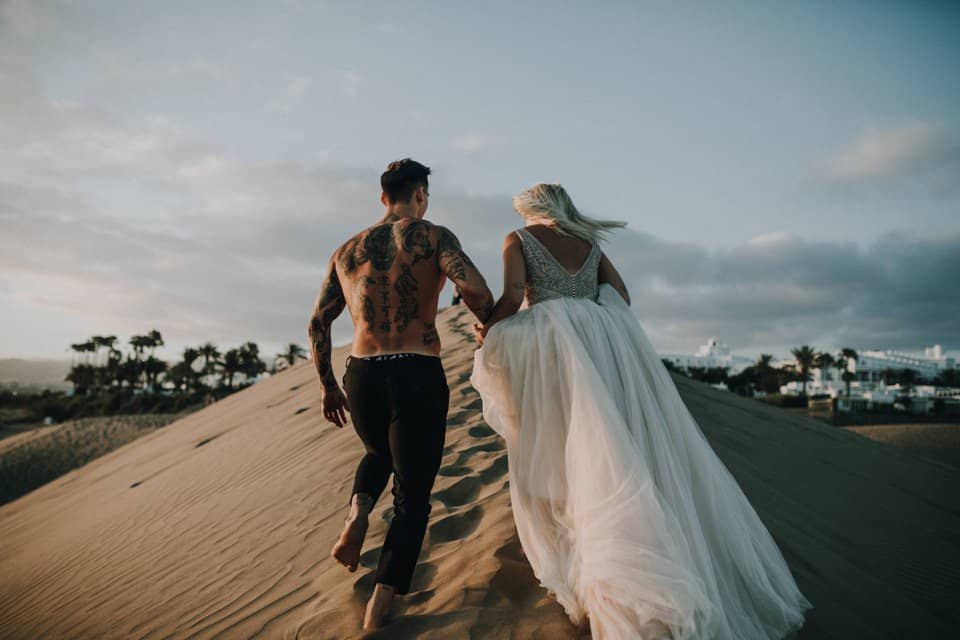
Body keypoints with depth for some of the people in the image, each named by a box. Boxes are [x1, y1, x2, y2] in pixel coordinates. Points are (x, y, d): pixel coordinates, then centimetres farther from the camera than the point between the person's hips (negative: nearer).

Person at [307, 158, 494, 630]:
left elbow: (318, 324, 14)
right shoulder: (434, 236, 0)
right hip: (419, 377, -4)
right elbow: (474, 288, -17)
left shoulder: (347, 250, 14)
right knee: (412, 498, 10)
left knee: (379, 453, 34)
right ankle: (377, 612, 4)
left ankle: (357, 514, 5)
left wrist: (328, 387, 23)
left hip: (361, 377, 4)